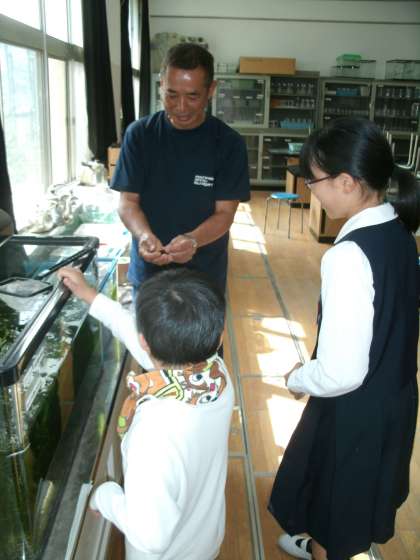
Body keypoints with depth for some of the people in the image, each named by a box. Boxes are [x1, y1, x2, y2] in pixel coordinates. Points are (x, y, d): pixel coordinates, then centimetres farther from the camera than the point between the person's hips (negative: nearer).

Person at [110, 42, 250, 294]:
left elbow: (225, 213, -11)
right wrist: (144, 235, -27)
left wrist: (193, 240, -32)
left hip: (205, 276, -1)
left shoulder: (229, 143, -9)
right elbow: (128, 201, -5)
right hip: (148, 272, 1)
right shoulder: (139, 134, -6)